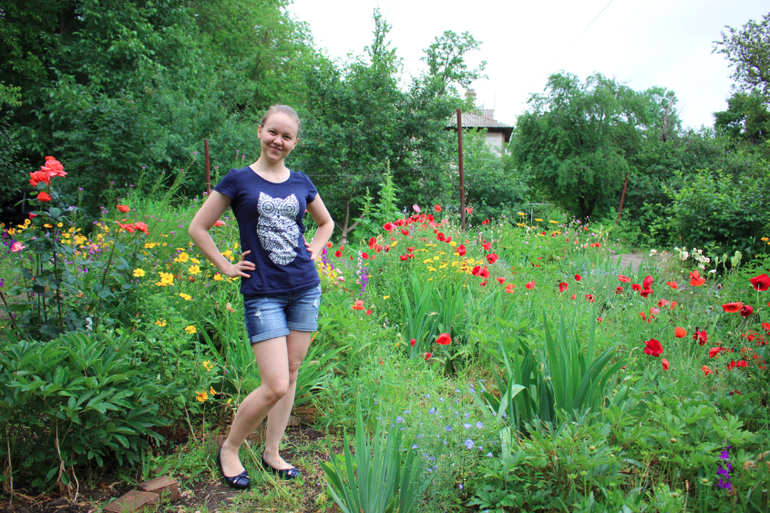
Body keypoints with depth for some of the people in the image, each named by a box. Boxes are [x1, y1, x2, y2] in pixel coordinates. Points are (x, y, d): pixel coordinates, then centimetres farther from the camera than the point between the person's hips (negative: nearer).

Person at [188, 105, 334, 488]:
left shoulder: (301, 183, 9)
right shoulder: (239, 180, -1)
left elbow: (326, 222, 26)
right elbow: (197, 228, 2)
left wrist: (315, 250, 11)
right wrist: (227, 267, -2)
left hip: (305, 288, 5)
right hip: (263, 293, -4)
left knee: (291, 376, 9)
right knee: (275, 386, -8)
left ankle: (272, 453, 27)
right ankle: (228, 450, 17)